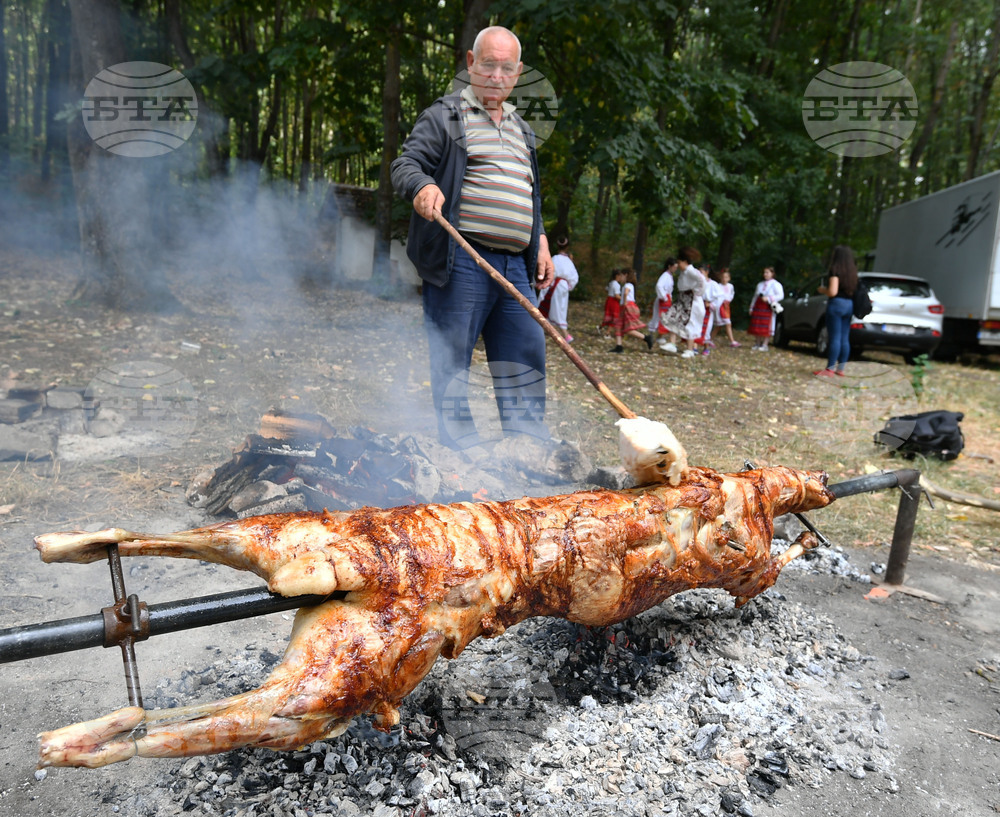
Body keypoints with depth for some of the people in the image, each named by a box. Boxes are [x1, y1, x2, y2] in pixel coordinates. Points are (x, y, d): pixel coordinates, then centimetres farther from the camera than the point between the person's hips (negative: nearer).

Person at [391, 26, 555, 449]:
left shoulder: (521, 129, 25)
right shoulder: (444, 115, 6)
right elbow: (405, 164, -4)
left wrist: (540, 241, 19)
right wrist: (423, 186, -26)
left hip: (515, 266, 6)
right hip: (461, 262, -6)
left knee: (526, 359, 5)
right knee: (452, 361, -4)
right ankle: (463, 454, 4)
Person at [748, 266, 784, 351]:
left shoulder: (775, 284, 1)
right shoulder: (760, 284, 20)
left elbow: (780, 295, -7)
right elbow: (755, 297, 23)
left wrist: (768, 298, -17)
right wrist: (751, 308, 18)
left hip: (768, 308, -6)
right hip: (758, 307, 6)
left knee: (766, 327, -8)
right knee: (756, 327, 2)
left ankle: (764, 345, -4)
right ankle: (757, 344, 10)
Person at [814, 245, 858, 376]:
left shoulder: (835, 270, -11)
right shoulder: (853, 272, 11)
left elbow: (832, 291, -19)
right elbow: (854, 290, 12)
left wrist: (822, 290, 1)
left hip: (837, 304, -7)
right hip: (849, 305, 7)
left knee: (835, 338, -7)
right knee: (845, 339, 9)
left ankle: (830, 369, -4)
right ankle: (840, 368, 14)